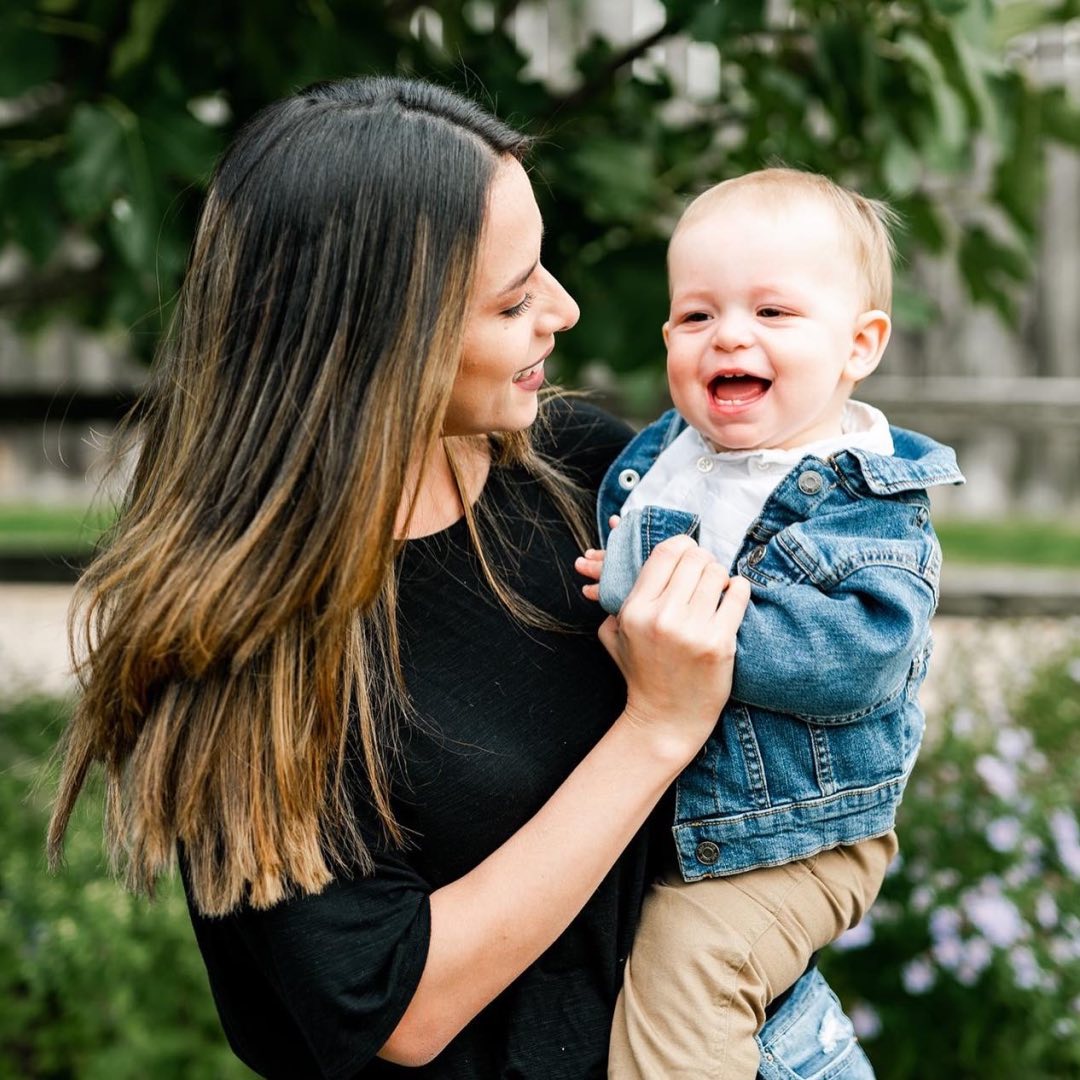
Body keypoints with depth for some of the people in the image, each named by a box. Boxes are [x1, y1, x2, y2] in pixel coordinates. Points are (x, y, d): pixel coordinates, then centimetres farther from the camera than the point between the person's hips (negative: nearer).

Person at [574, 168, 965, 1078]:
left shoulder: (869, 502, -16)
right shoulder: (655, 457, 3)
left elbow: (849, 656, -31)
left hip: (791, 838, -7)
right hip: (633, 803, 7)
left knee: (683, 954, -21)